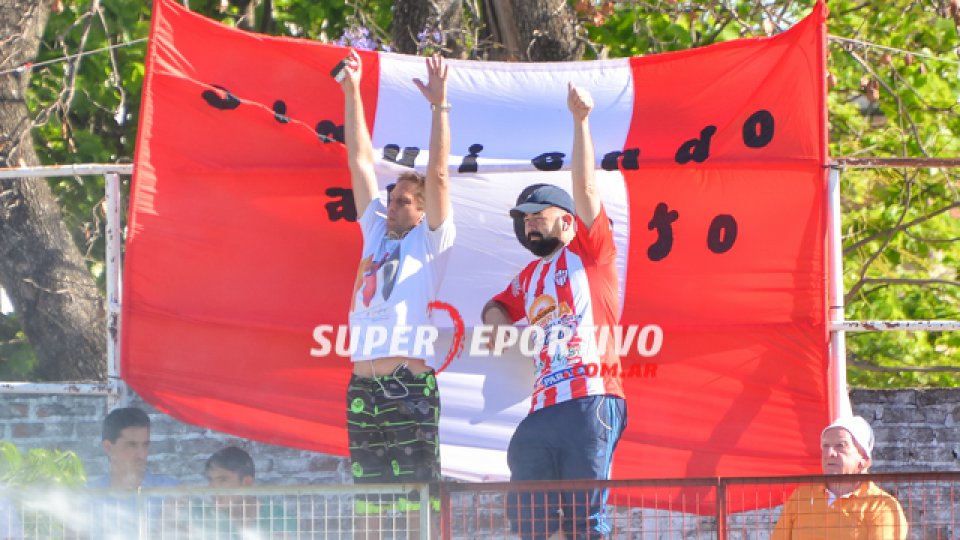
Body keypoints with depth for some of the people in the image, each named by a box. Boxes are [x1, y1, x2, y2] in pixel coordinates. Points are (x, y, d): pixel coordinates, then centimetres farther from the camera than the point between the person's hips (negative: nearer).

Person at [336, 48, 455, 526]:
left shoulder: (430, 240, 5)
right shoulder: (376, 232, 20)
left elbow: (438, 175, -5)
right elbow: (360, 162, 19)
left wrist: (439, 105, -9)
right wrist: (352, 94, 17)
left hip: (409, 383, -6)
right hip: (363, 384, 6)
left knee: (415, 492, -9)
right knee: (369, 496, 5)